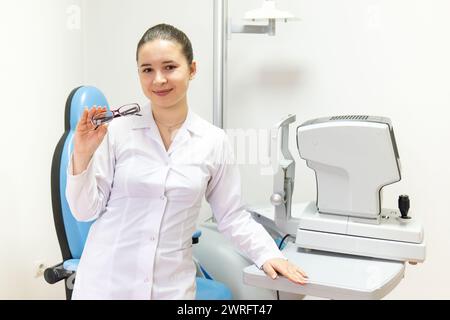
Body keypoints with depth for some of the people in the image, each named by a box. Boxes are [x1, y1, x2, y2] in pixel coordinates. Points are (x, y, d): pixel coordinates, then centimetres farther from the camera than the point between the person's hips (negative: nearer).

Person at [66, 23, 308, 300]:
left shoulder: (214, 141, -4)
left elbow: (232, 216, 4)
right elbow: (86, 210, -2)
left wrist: (268, 254, -8)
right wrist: (82, 156, -16)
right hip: (105, 281, 0)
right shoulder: (118, 130, -8)